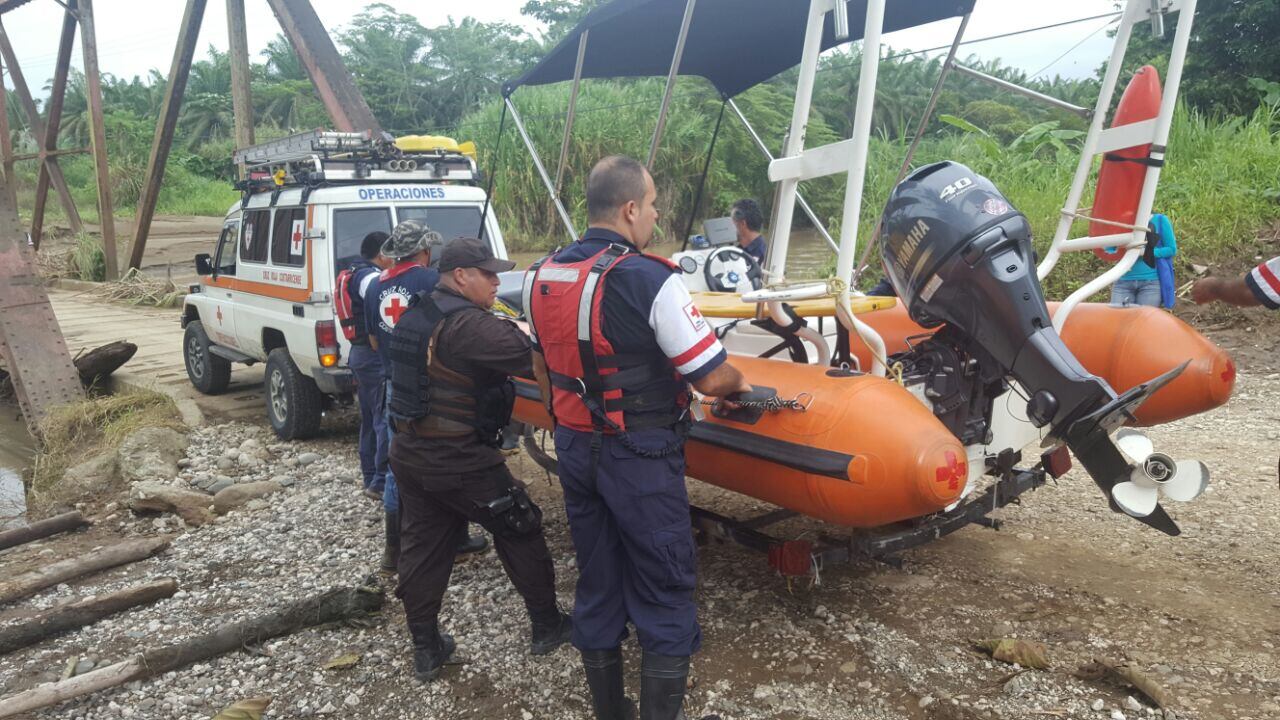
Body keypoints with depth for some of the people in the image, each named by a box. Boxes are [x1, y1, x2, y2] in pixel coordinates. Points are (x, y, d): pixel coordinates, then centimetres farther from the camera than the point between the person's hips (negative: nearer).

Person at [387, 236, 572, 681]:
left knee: (422, 549, 13)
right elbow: (530, 356, -28)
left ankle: (425, 649, 21)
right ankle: (546, 626, 22)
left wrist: (513, 329, 3)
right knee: (520, 533, 9)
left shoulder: (416, 315, 9)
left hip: (409, 452, 9)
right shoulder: (468, 325, -21)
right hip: (459, 461, -8)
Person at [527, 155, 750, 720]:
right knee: (664, 598, 6)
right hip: (640, 461, -7)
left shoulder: (540, 277, 3)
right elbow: (711, 378, -16)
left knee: (595, 588, 17)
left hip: (574, 451, 7)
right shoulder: (651, 280, -18)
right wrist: (740, 383, 6)